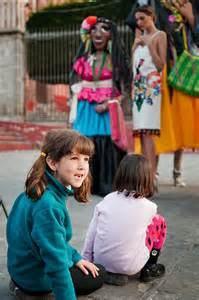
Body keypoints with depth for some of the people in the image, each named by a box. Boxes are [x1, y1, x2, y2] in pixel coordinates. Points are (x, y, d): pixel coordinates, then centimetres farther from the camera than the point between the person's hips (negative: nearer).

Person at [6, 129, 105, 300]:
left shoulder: (41, 191, -5)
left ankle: (23, 286, 15)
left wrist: (75, 257, 10)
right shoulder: (48, 206, -34)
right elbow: (57, 266, -31)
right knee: (98, 275, 11)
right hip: (39, 277, -8)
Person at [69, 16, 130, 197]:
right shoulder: (83, 59, 12)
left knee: (107, 145, -8)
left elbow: (122, 89, 0)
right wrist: (74, 112, 3)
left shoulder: (114, 59, 5)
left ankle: (107, 185, 1)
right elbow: (76, 87, 13)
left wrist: (108, 104, -15)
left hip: (107, 110, -2)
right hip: (86, 110, 2)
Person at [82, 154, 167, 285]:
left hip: (100, 262, 2)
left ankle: (110, 272, 13)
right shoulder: (149, 207, -6)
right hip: (129, 267, -2)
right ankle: (149, 269, 19)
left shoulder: (106, 200, -3)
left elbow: (91, 234, 0)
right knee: (159, 221, 14)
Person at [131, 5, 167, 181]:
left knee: (147, 132, -16)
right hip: (138, 86, 7)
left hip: (151, 86, -7)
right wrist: (136, 43, 10)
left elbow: (161, 65, -5)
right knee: (141, 133, 1)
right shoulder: (140, 36, 23)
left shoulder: (160, 35, 4)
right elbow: (132, 62, 17)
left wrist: (149, 44, -8)